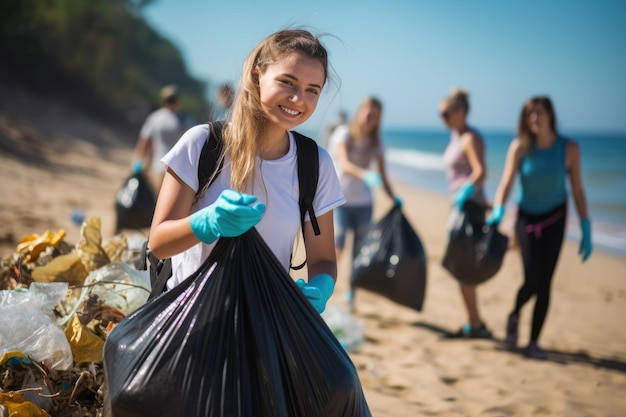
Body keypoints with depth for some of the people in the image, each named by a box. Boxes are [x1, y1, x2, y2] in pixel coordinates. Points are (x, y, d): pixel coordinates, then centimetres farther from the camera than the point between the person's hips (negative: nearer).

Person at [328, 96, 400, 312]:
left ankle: (351, 295, 16)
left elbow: (382, 174, 6)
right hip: (341, 198, -3)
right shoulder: (344, 133, -7)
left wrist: (393, 198, -7)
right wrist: (365, 175, -39)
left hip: (364, 201, 4)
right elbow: (344, 164, -22)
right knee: (337, 247, -12)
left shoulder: (375, 141, 5)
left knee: (358, 250, 5)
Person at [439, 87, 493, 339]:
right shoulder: (456, 137, 14)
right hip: (461, 204, 10)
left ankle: (475, 325, 2)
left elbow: (481, 172, -26)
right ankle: (474, 324, 20)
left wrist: (465, 193, -38)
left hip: (470, 205, -10)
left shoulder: (470, 138, -13)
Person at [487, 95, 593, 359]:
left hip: (554, 219, 0)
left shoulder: (569, 149, -12)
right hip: (527, 218, 0)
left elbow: (577, 191, -7)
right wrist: (498, 211, -32)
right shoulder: (519, 147, -12)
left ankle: (534, 342, 12)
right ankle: (514, 316, 26)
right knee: (531, 282, -9)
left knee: (544, 284, -3)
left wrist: (586, 230, -6)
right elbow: (506, 183, -14)